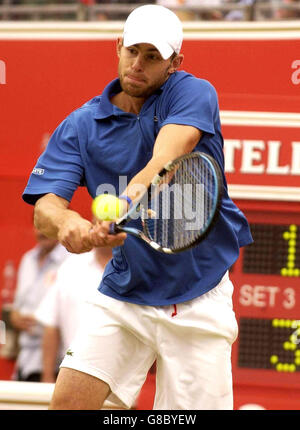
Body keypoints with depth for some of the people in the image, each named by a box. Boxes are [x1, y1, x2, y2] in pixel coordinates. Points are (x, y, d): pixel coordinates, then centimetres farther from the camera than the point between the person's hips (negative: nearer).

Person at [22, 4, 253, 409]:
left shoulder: (193, 94, -8)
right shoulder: (82, 125, 0)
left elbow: (165, 162, -27)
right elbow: (44, 207, -12)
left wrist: (122, 208, -48)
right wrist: (64, 221, -37)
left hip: (198, 302, -2)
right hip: (122, 293, 2)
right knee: (68, 399, -12)